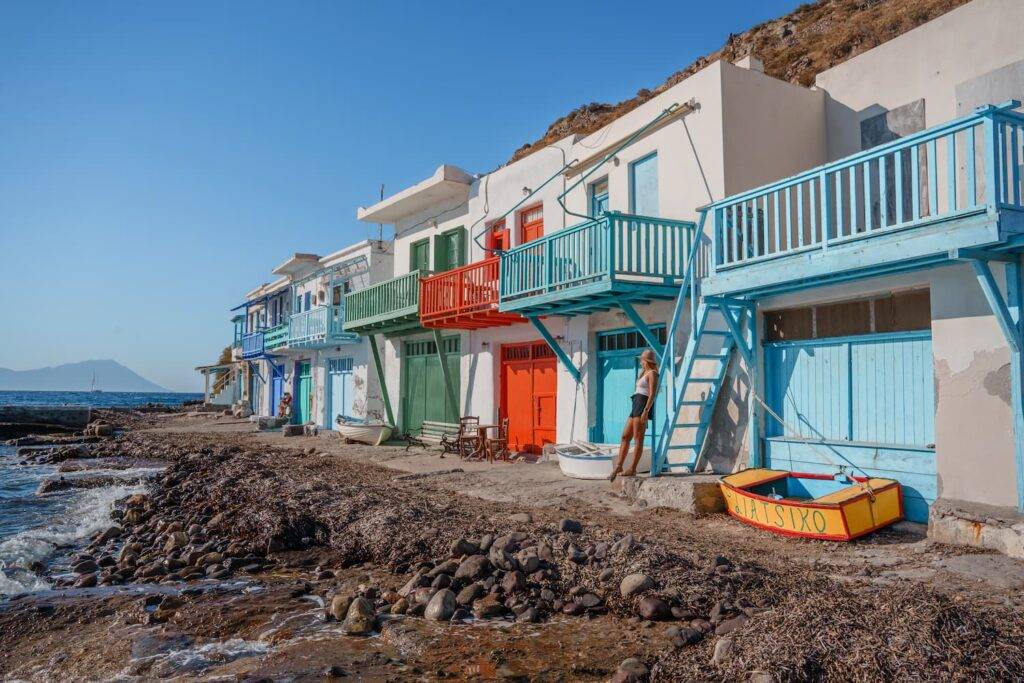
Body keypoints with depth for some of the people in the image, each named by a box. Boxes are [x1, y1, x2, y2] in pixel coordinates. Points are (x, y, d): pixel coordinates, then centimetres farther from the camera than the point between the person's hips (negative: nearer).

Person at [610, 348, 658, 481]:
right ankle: (619, 466, 3)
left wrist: (645, 411, -24)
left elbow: (652, 394, -15)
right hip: (636, 407, 10)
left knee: (638, 439, -8)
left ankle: (633, 469, -7)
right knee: (625, 436, 4)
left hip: (643, 406, -10)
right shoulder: (645, 373, 24)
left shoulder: (652, 373, -4)